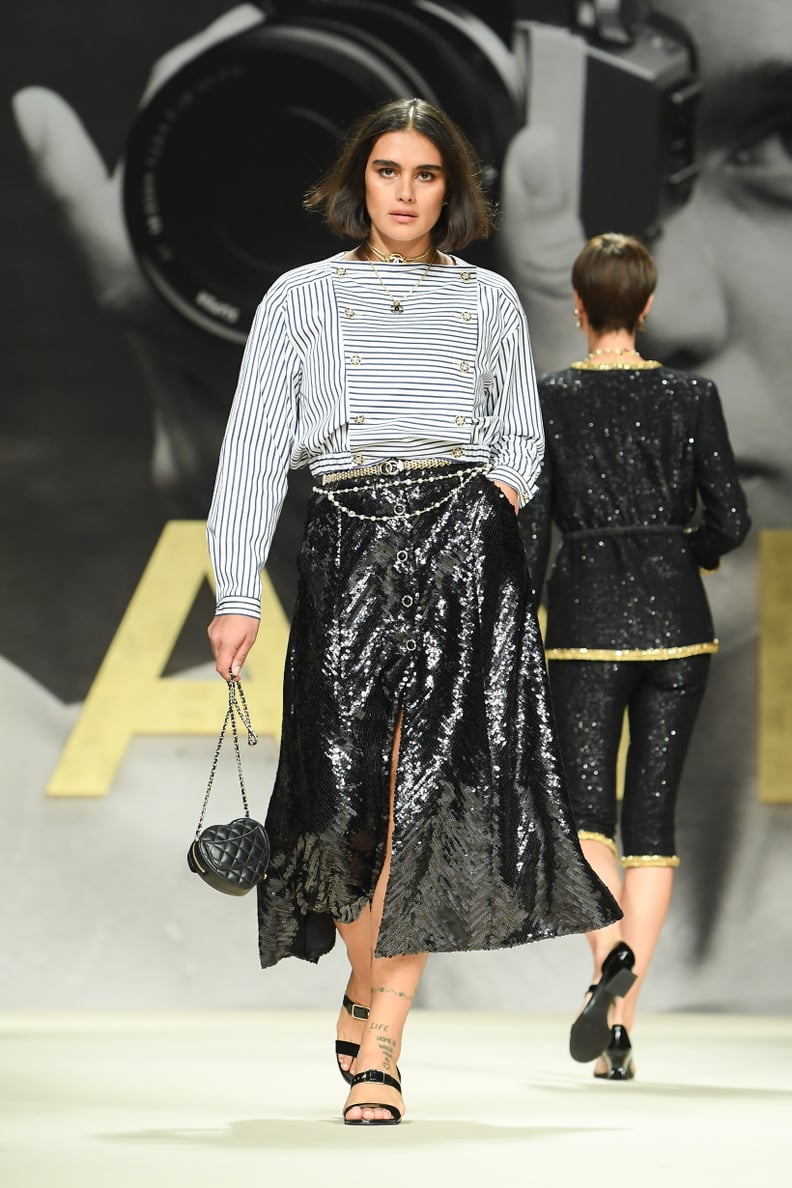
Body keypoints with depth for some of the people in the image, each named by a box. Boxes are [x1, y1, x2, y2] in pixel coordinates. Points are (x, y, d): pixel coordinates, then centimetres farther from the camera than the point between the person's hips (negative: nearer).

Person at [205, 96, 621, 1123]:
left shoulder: (490, 301, 14)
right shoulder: (302, 298, 9)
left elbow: (521, 433, 24)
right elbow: (254, 449, 6)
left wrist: (500, 497, 2)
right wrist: (237, 595, -1)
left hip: (466, 546, 0)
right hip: (348, 545, 0)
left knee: (430, 786, -10)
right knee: (348, 783, -4)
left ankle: (380, 1041, -9)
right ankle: (365, 991, 22)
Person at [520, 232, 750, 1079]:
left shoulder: (547, 400, -4)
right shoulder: (692, 397, 0)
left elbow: (527, 531, -5)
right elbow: (730, 518, -2)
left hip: (588, 620, -2)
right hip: (675, 620, 2)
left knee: (585, 812, 2)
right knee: (652, 814, 8)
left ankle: (611, 959, -28)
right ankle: (621, 1019, 2)